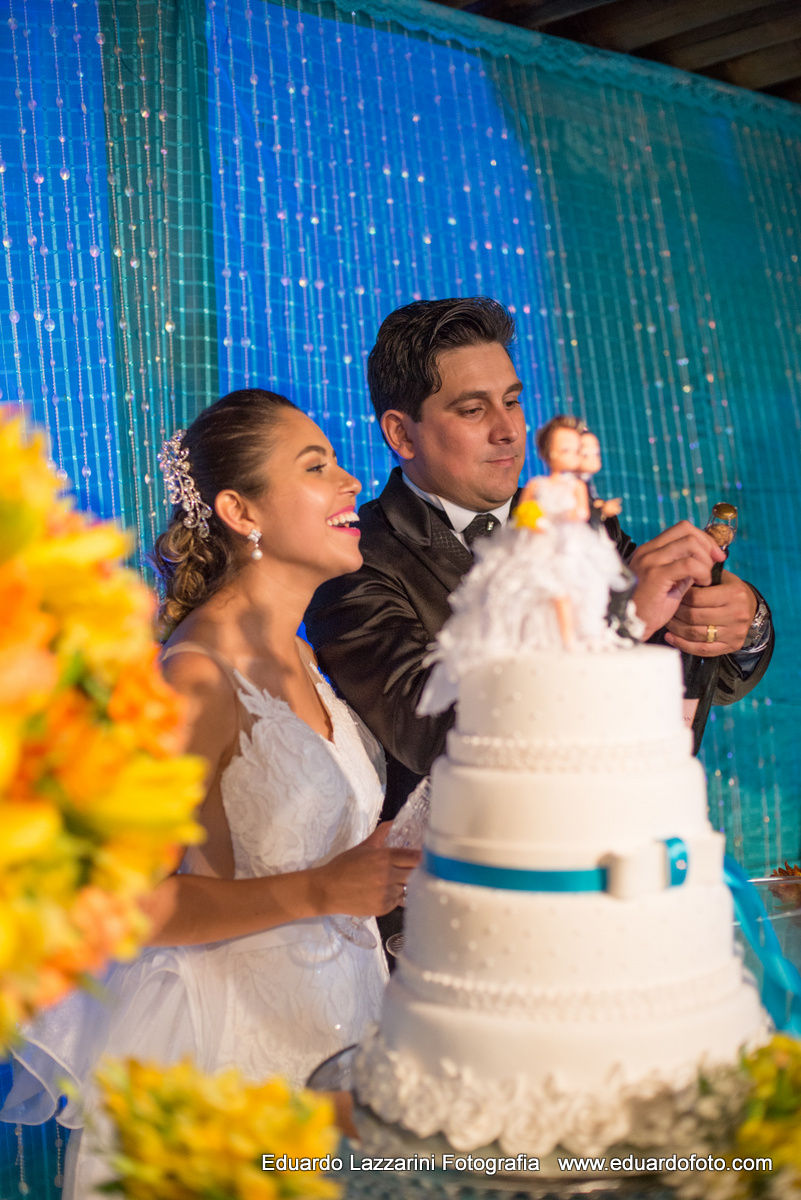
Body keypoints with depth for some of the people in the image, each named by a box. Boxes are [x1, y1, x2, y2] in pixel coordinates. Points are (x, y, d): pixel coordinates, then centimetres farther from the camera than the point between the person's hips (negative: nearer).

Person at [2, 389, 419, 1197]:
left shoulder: (290, 653, 6)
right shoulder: (197, 677, -20)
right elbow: (131, 902, -22)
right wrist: (317, 891, -27)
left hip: (322, 1007, 8)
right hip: (231, 1034, -8)